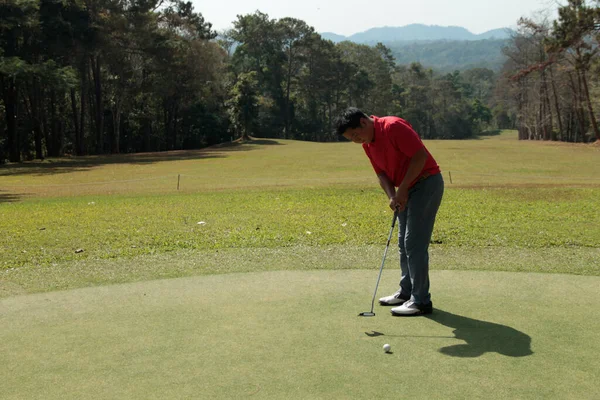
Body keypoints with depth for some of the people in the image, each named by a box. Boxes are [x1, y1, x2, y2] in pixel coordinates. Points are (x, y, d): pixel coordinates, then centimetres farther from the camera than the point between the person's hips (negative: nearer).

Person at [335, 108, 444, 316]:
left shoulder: (393, 127, -21)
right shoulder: (367, 144, 6)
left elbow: (420, 156, -24)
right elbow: (382, 174, 9)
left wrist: (402, 188, -19)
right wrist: (392, 196, -9)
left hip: (426, 183, -9)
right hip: (407, 189, 9)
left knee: (415, 243, -10)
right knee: (404, 242, 14)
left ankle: (421, 301, -3)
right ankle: (407, 292, 26)